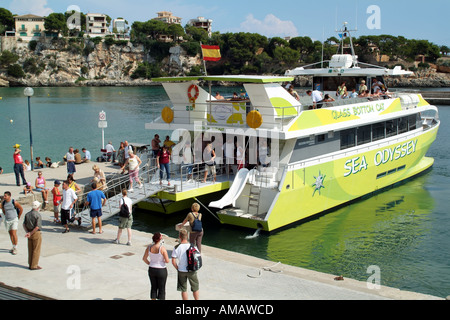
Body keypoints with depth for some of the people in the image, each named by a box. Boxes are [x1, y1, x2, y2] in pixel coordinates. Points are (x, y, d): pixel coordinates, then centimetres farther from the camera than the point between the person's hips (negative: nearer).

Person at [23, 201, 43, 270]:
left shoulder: (27, 214, 6)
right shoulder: (38, 215, -15)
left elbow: (24, 224, 2)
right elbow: (37, 226, -21)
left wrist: (27, 232, -6)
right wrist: (30, 233, -13)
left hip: (30, 234, 7)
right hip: (36, 233, -7)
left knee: (30, 250, 14)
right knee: (36, 250, 1)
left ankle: (30, 265, 20)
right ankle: (34, 266, 3)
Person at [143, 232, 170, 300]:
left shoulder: (149, 247, -7)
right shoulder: (162, 248, -20)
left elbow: (144, 258, 2)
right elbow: (167, 261, -18)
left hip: (151, 270, 5)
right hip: (161, 270, -4)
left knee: (153, 287, 18)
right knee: (161, 289, 9)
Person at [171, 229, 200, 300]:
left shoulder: (176, 248, -12)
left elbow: (173, 262, -11)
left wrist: (178, 269, 3)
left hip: (181, 271, 0)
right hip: (191, 271, 0)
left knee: (183, 290, 14)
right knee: (196, 288, 16)